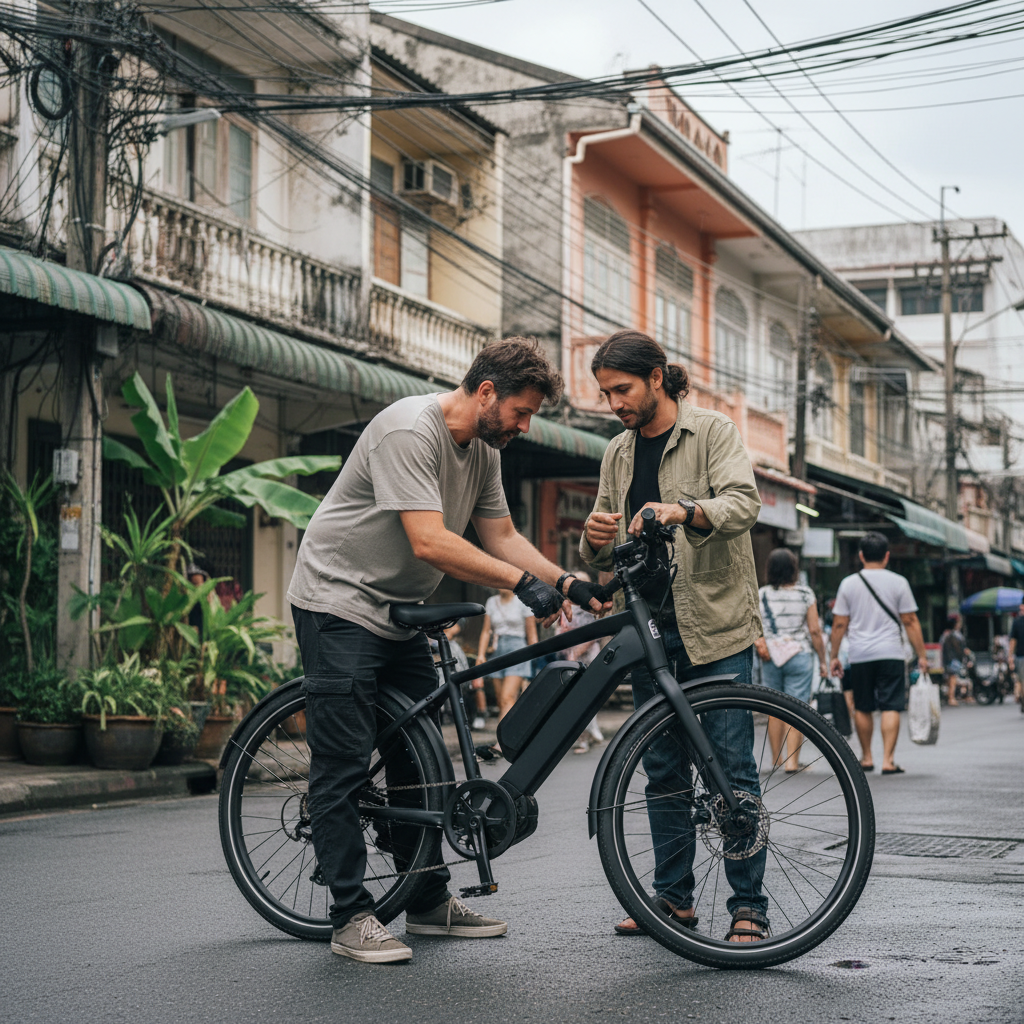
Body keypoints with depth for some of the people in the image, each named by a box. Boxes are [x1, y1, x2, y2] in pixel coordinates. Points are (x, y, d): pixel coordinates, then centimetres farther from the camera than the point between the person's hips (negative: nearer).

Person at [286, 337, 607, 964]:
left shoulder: (484, 449, 5)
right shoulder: (409, 432, -24)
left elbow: (501, 535, 9)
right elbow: (430, 542, -31)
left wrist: (567, 584, -5)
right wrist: (520, 581, -32)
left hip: (401, 614, 9)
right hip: (341, 604, -9)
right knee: (346, 764, -8)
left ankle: (430, 901, 18)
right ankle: (352, 917, -3)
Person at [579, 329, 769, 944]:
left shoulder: (713, 431, -1)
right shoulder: (618, 455, 16)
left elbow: (743, 502, -17)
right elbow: (603, 555, 17)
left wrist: (683, 512, -36)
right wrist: (597, 540, -8)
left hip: (716, 623, -5)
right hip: (652, 628, 6)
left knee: (732, 766, -6)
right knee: (663, 771, 8)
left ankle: (749, 904, 0)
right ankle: (674, 898, 16)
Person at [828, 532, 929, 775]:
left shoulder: (848, 583, 4)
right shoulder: (898, 582, -1)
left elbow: (839, 624, 4)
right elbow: (910, 622, -1)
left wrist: (834, 656, 11)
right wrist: (922, 655, 4)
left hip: (859, 656, 2)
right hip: (890, 654, -2)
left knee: (862, 709, 13)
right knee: (891, 708, -2)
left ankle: (866, 758, 22)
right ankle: (888, 760, -10)